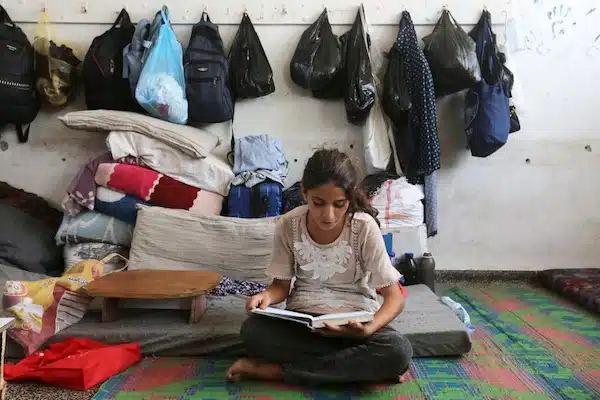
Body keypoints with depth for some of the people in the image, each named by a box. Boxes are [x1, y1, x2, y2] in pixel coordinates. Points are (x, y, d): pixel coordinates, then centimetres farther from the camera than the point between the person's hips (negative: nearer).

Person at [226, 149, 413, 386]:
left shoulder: (364, 227, -17)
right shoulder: (288, 225, -12)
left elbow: (395, 297, -15)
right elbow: (281, 285, -1)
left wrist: (368, 329, -36)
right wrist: (266, 296, -25)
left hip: (353, 317, 0)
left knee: (399, 351, -32)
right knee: (252, 332, -29)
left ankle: (277, 370, -22)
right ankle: (357, 365, -18)